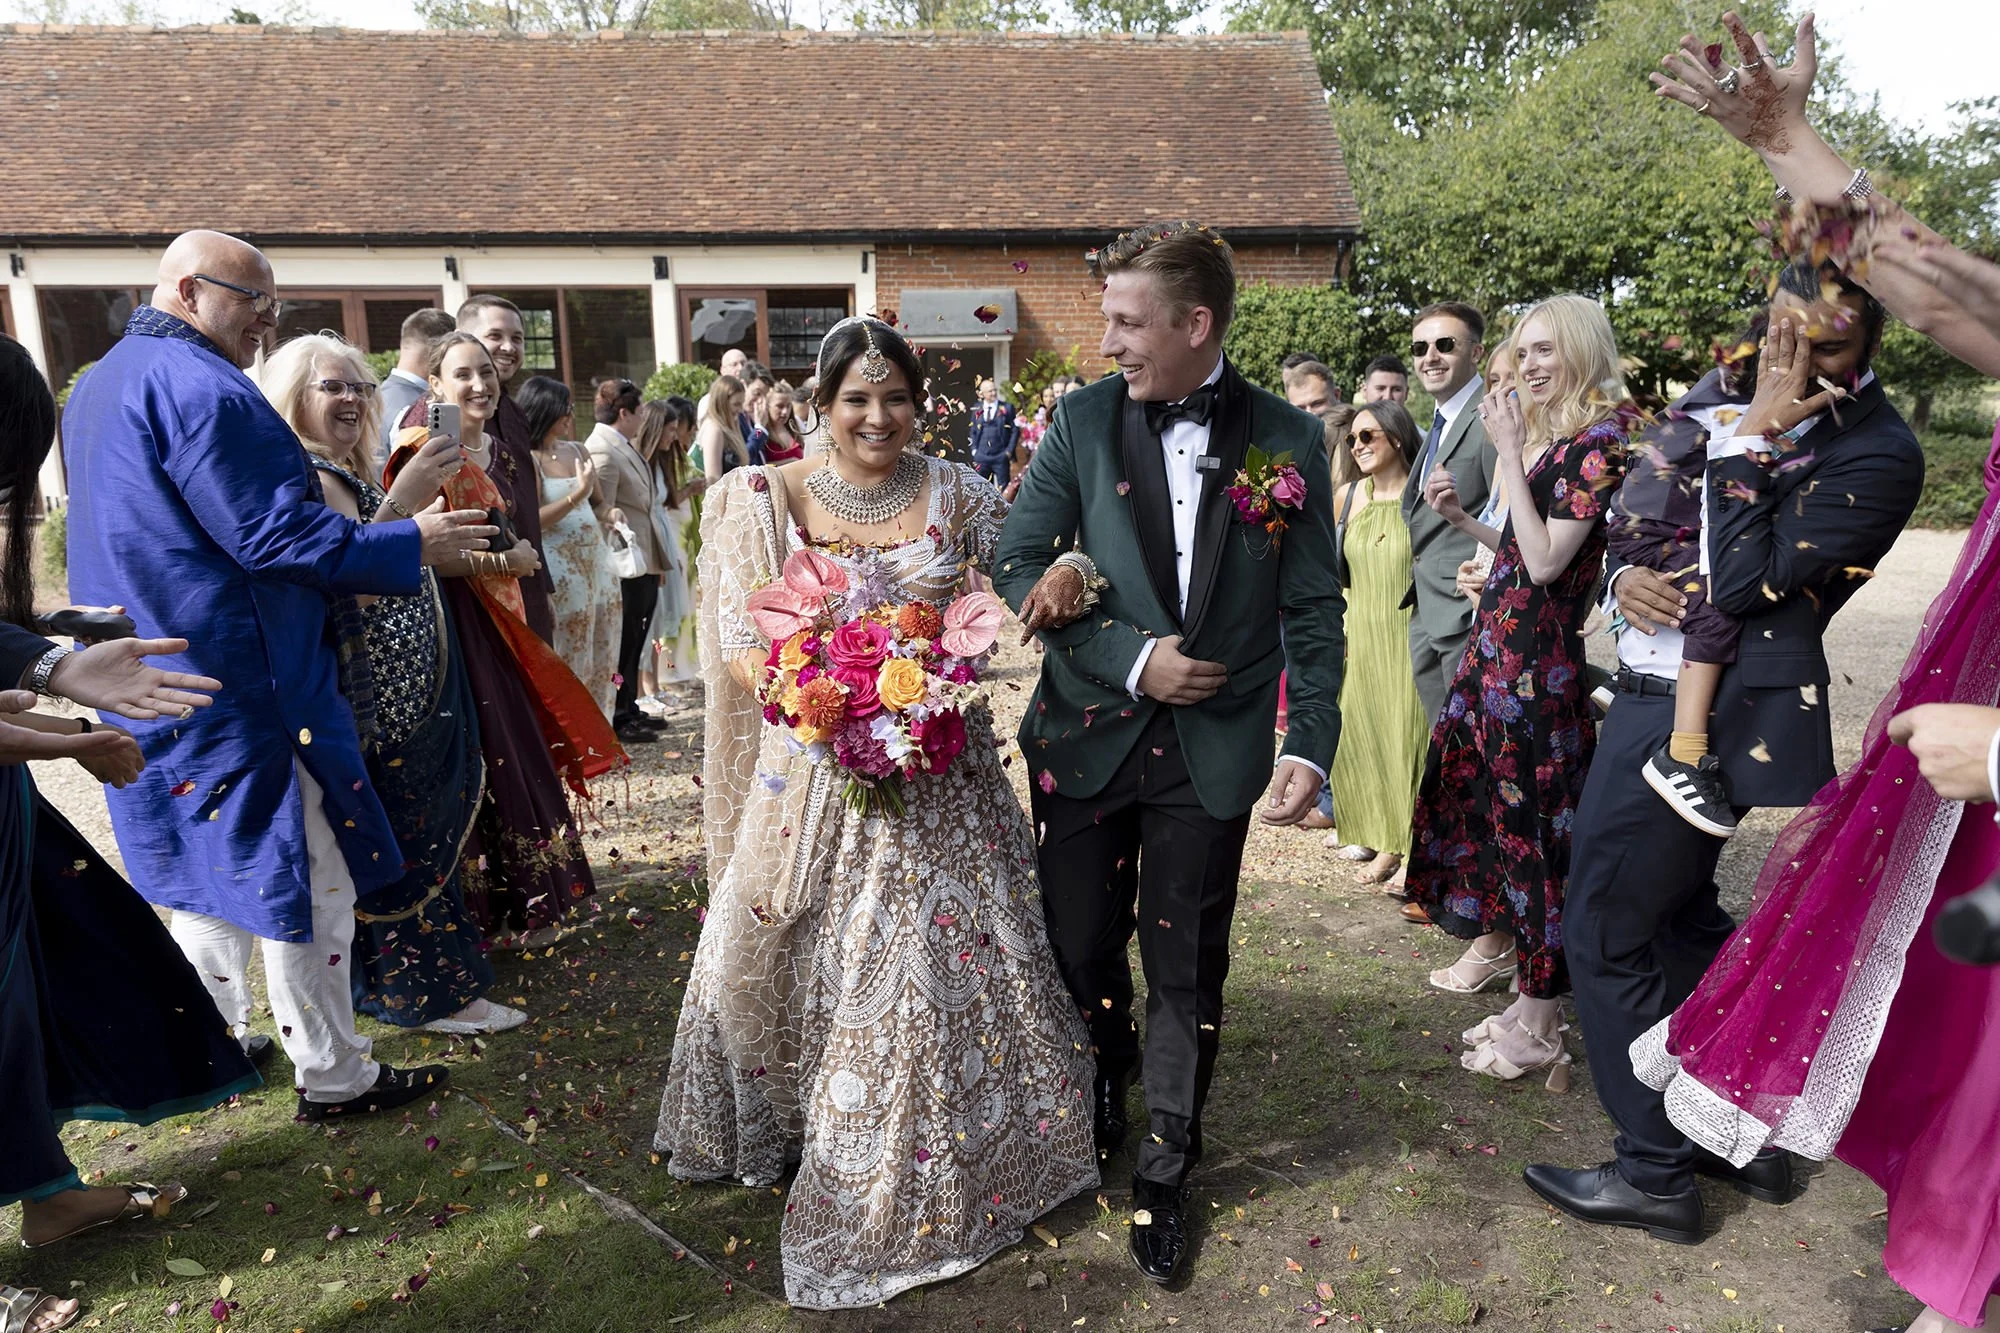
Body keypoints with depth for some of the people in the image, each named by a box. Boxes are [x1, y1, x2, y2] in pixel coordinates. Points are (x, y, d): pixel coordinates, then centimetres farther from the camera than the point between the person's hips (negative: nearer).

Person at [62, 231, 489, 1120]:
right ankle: (332, 1077, 11)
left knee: (210, 872, 21)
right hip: (240, 683, -10)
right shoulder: (199, 386, -18)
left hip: (156, 684, 10)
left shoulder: (98, 386, 15)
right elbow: (274, 538, -23)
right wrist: (411, 544, -15)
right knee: (303, 875, 0)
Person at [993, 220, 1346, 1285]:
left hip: (1214, 748, -1)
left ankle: (1164, 1171, 32)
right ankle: (1102, 1098, 47)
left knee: (1186, 968, 11)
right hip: (1086, 735, 1)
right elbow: (1018, 568, -4)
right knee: (1079, 949, 14)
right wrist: (1131, 658, -13)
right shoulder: (1081, 421, -2)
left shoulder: (1289, 439, -2)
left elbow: (1313, 610, 1)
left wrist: (1311, 745, -7)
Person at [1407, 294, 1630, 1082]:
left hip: (1539, 656, -9)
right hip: (1498, 639, 9)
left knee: (1529, 814, -2)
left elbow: (1547, 561, -20)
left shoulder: (1599, 440, -13)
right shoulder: (1547, 435, 14)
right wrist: (1460, 520, 4)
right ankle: (1493, 942, 38)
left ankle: (1538, 1021, 11)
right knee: (1474, 787, 18)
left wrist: (1510, 451, -18)